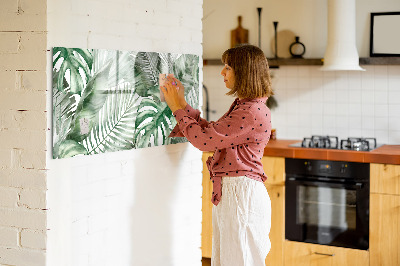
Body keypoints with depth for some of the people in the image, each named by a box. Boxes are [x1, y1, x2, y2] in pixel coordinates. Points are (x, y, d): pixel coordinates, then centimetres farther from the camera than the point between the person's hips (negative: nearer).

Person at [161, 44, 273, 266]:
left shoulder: (253, 112, -20)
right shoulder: (242, 106, 14)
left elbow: (204, 139, -19)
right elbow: (210, 131, 17)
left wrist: (177, 108, -7)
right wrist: (182, 104, 14)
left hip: (241, 194, -10)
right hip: (228, 192, 10)